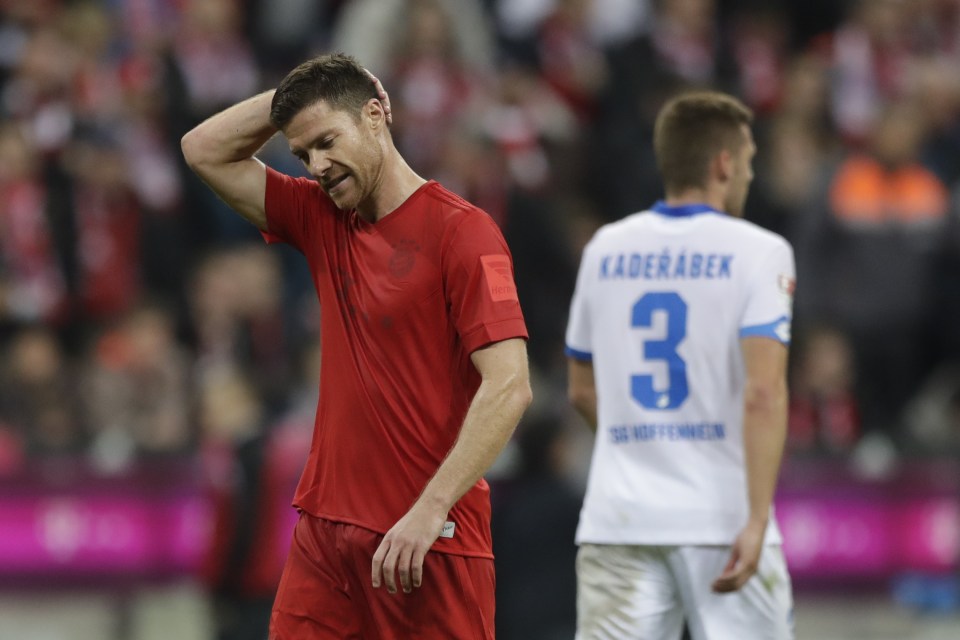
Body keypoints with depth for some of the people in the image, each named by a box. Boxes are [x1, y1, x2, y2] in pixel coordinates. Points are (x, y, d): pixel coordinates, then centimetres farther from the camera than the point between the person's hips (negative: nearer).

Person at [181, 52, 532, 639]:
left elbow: (509, 388, -17)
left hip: (429, 543, -6)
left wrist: (430, 509, -23)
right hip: (325, 528, 6)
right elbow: (206, 151, 20)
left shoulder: (462, 232, -9)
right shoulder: (322, 222, 12)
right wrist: (295, 93, 8)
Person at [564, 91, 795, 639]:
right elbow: (763, 393, -15)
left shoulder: (606, 249, 11)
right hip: (720, 518, -4)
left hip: (617, 520, 4)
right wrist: (757, 520, -18)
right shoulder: (758, 252, -4)